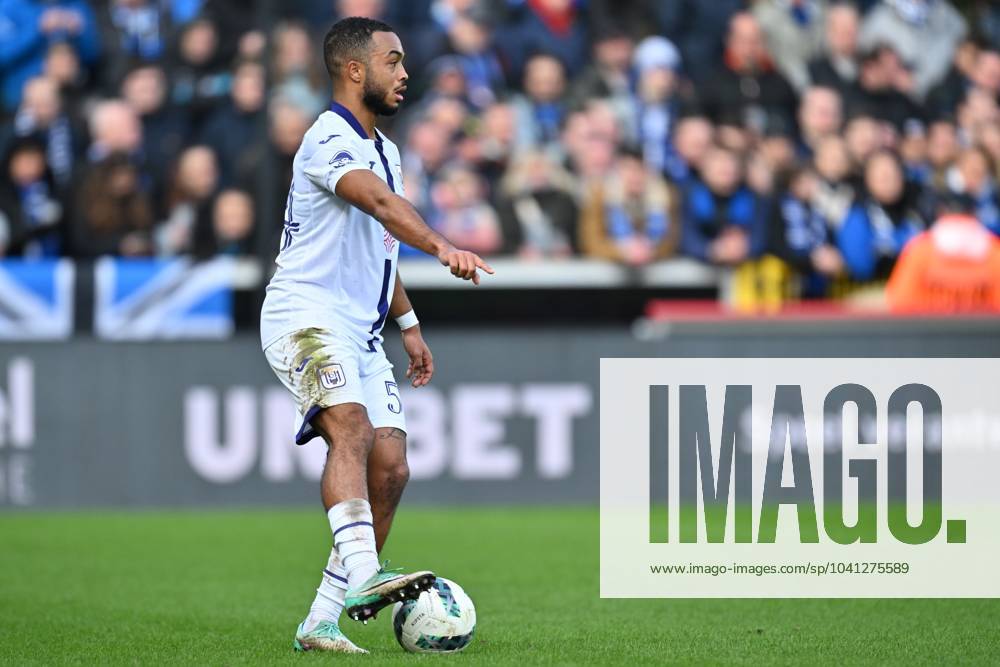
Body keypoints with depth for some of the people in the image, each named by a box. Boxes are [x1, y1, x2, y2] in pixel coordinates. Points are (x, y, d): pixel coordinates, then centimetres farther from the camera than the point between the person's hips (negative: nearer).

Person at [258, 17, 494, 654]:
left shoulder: (382, 149, 20)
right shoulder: (330, 139, -12)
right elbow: (380, 202, -32)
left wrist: (408, 323, 29)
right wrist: (440, 244, -47)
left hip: (361, 332, 9)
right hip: (307, 314, -9)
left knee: (391, 468, -2)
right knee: (352, 428, -31)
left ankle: (322, 620, 3)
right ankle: (362, 576, -49)